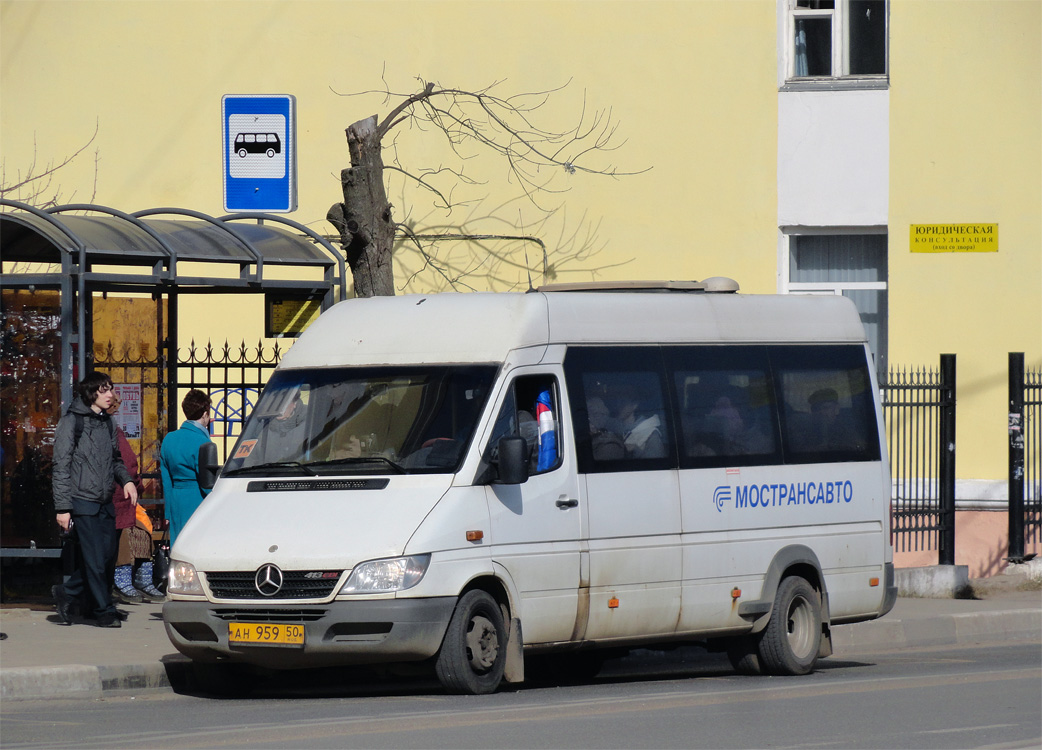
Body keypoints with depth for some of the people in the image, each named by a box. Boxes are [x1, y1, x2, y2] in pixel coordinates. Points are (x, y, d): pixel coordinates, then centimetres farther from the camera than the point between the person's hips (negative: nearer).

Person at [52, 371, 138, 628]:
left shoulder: (106, 422, 15)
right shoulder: (72, 422, -5)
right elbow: (61, 467, -8)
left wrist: (126, 480, 5)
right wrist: (62, 507, -13)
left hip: (105, 503, 7)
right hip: (82, 501, -7)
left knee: (107, 557, 5)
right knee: (95, 560, -7)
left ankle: (67, 593, 23)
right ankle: (104, 611, 3)